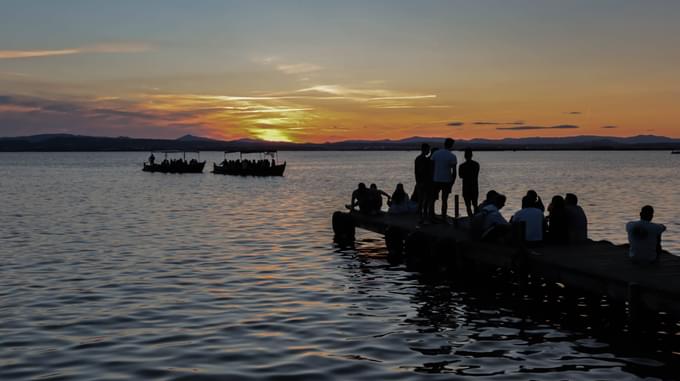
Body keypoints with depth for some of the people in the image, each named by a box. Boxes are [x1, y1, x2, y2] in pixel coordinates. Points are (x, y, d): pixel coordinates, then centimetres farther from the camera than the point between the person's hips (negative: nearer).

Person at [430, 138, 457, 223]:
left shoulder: (436, 154, 1)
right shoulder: (452, 156, -8)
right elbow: (454, 171, -8)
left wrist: (432, 178, 9)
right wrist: (453, 181, 2)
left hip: (436, 180, 2)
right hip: (447, 181, -2)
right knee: (444, 199, 4)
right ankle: (444, 218, 7)